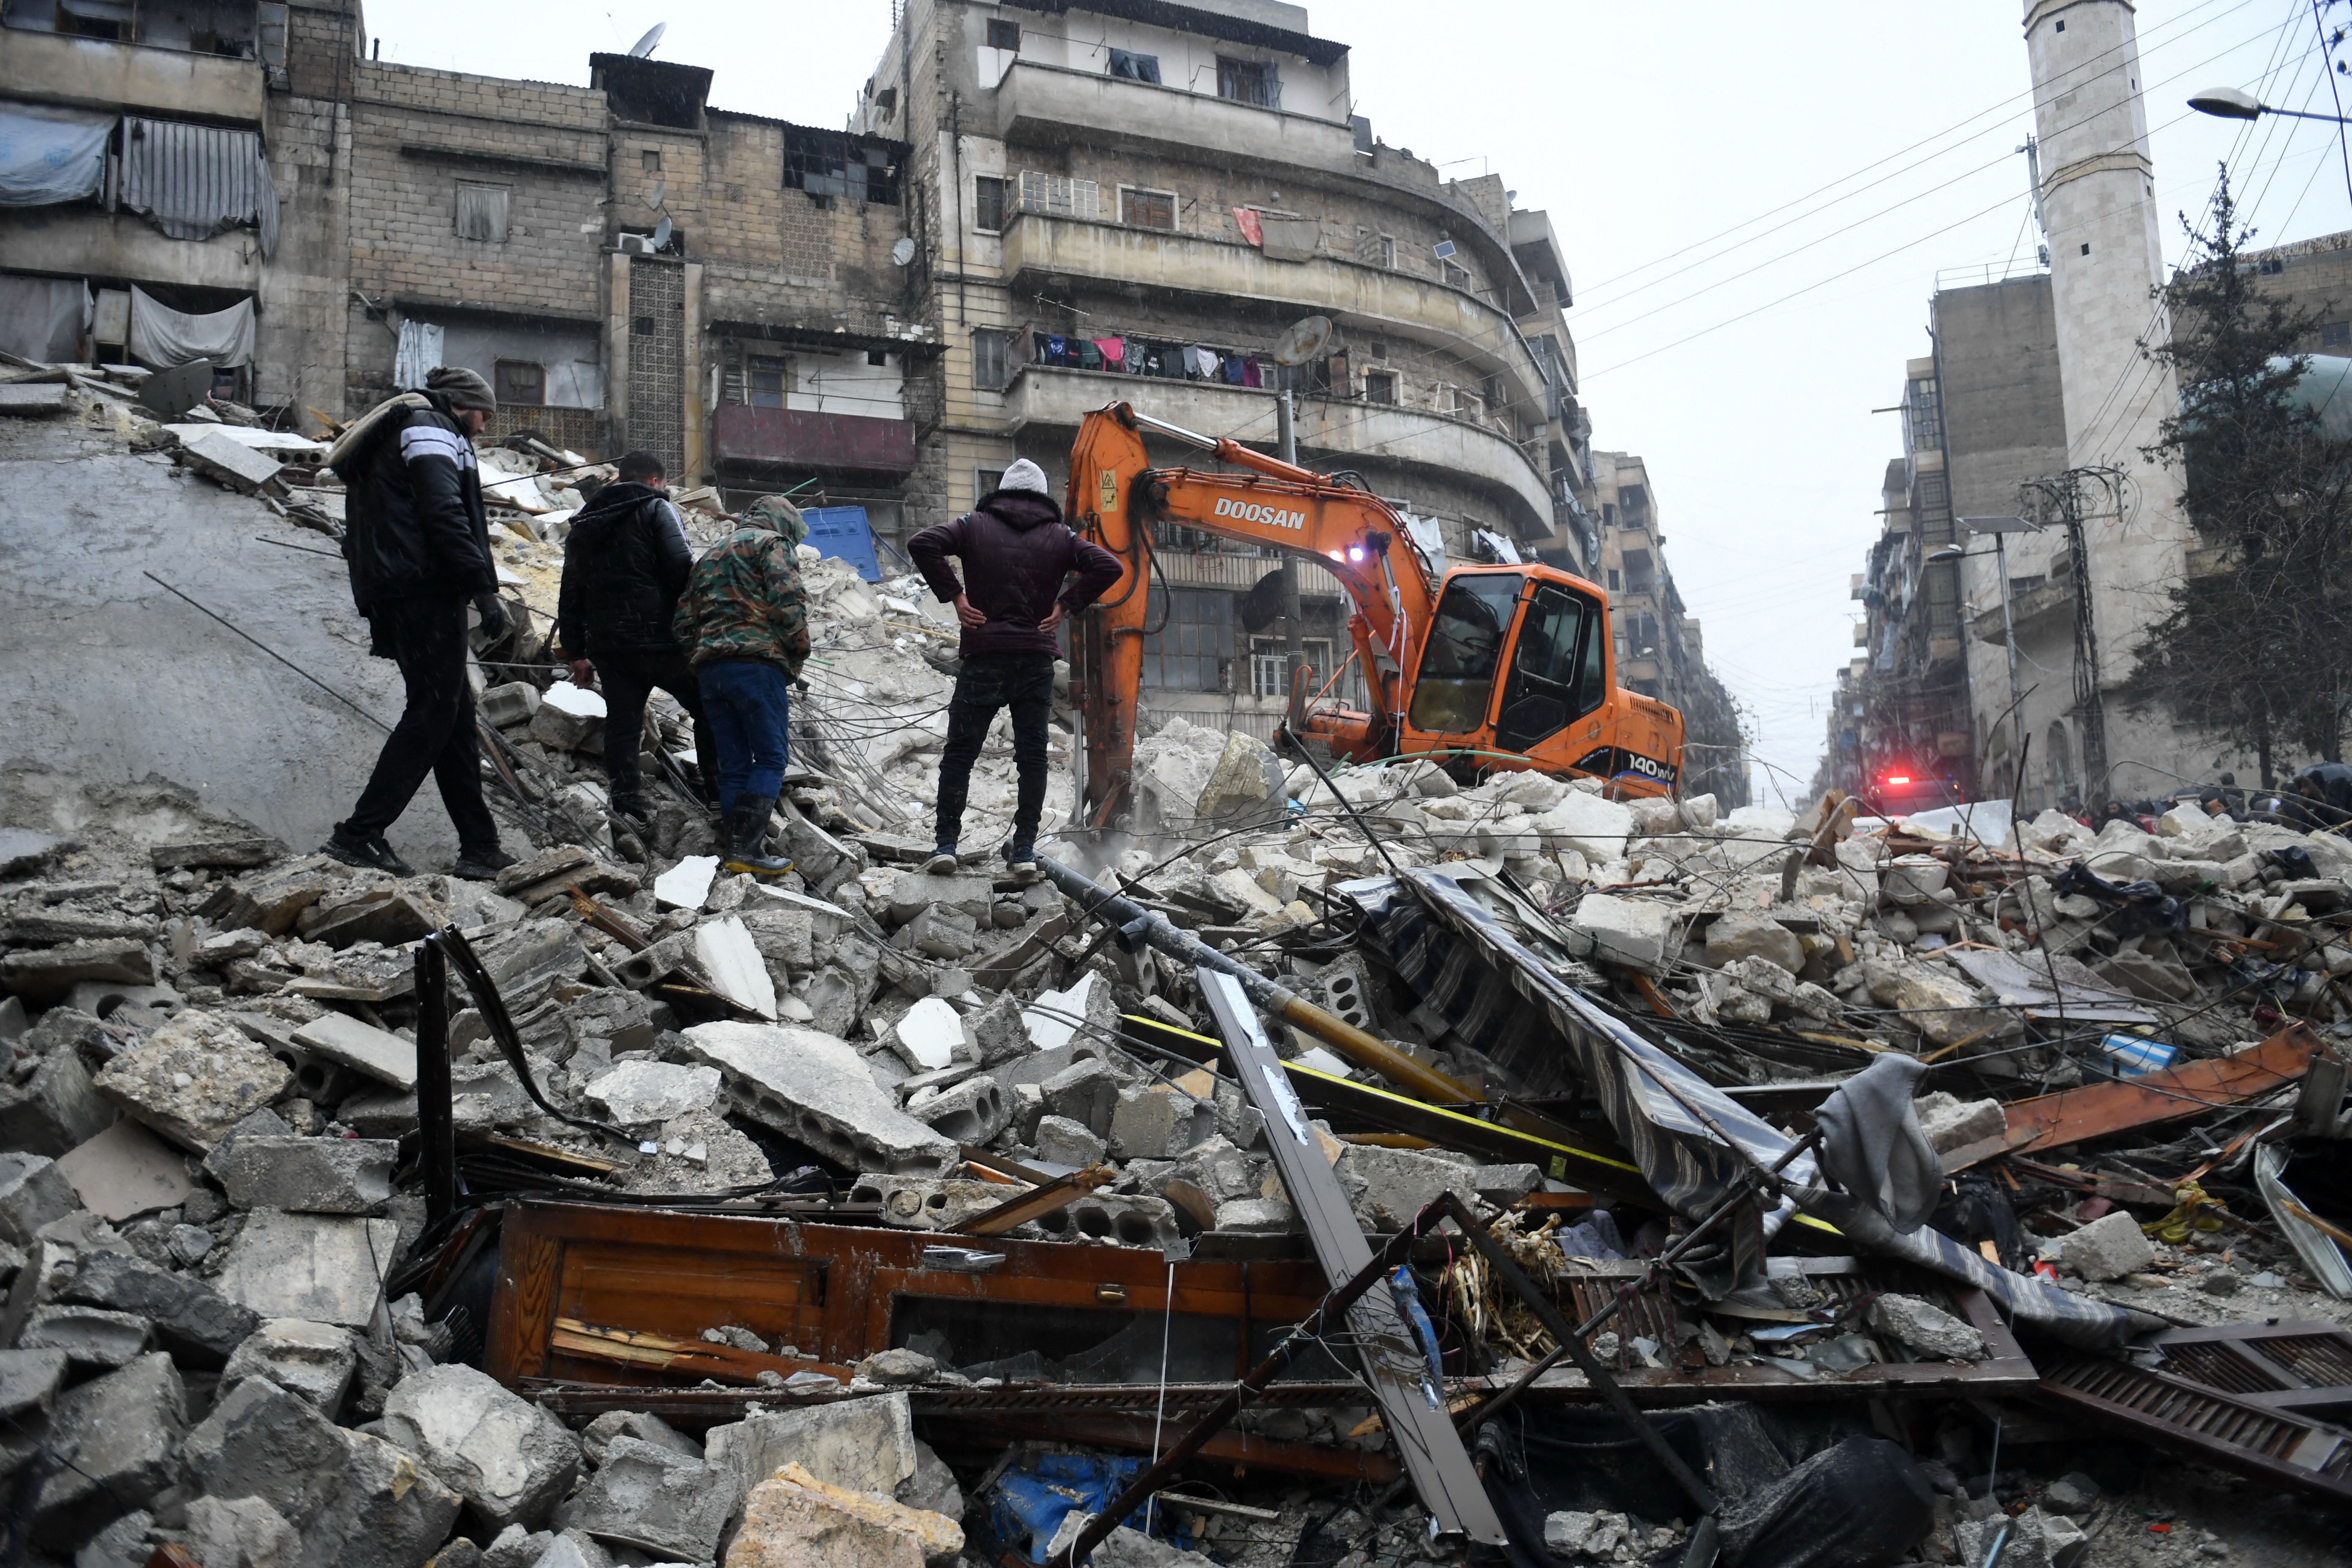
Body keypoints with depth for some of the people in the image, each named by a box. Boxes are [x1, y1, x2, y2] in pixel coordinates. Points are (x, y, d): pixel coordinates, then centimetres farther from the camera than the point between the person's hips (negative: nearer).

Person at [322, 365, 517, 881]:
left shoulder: (394, 434, 30)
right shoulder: (431, 429, -1)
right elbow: (445, 515, -17)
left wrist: (381, 620, 24)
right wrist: (484, 588, -19)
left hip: (391, 596, 10)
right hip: (425, 592, -10)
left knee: (456, 716, 8)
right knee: (432, 712, -10)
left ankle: (480, 847, 7)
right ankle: (361, 833, -11)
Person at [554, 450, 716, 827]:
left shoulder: (584, 526, 20)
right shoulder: (656, 509, 0)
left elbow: (571, 595, 21)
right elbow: (683, 570, -13)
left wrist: (576, 653, 23)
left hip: (607, 645, 6)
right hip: (659, 639, -5)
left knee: (622, 724, 6)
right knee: (707, 708, 7)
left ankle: (627, 806, -1)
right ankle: (719, 790, 5)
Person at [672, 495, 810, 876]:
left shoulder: (710, 555, 29)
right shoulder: (772, 543, 6)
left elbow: (682, 624, 23)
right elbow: (788, 602, -11)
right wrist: (797, 658, -1)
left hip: (708, 670, 7)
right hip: (757, 664, -7)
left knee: (734, 764, 10)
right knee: (771, 757, -4)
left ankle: (732, 852, 7)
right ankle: (746, 848, -15)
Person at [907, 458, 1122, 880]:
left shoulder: (976, 525, 5)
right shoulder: (1059, 536, 8)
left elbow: (922, 544, -9)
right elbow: (1108, 566, -2)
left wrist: (954, 595, -4)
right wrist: (1065, 605, 1)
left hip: (984, 658, -1)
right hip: (1037, 662, 1)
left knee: (960, 753, 6)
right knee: (1032, 756, 8)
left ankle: (946, 845, 1)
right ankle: (1024, 850, 6)